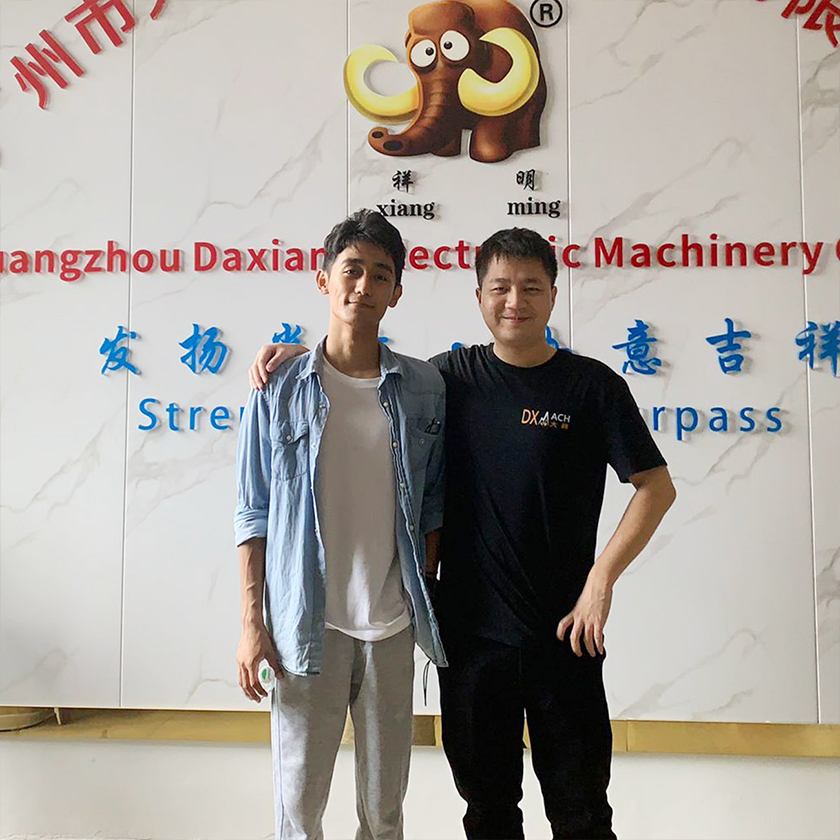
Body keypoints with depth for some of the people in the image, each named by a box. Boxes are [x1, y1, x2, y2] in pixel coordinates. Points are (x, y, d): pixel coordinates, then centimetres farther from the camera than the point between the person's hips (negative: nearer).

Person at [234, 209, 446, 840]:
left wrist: (427, 596, 5)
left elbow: (433, 506, 8)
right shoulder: (279, 388, -2)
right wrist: (252, 622, -2)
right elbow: (254, 513, 0)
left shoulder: (424, 388, 1)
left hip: (392, 624, 2)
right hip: (305, 623, -1)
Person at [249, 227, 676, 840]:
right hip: (469, 629, 2)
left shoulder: (592, 385, -4)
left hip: (562, 633, -2)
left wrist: (602, 579, -12)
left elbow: (656, 486, -3)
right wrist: (301, 352, 3)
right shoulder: (454, 375, 2)